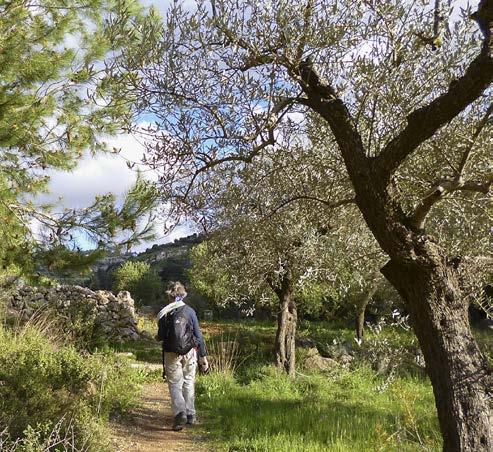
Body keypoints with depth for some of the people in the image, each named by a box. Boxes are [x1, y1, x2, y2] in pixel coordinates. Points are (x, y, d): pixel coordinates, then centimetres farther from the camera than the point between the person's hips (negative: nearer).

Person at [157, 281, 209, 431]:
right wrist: (203, 356, 2)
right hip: (189, 353, 1)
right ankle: (190, 415, 22)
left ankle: (180, 413, -14)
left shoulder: (164, 313, -4)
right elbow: (198, 334, -3)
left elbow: (160, 336, 1)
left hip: (171, 354, -1)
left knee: (175, 385, 6)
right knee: (189, 383, 16)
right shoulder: (189, 311, -3)